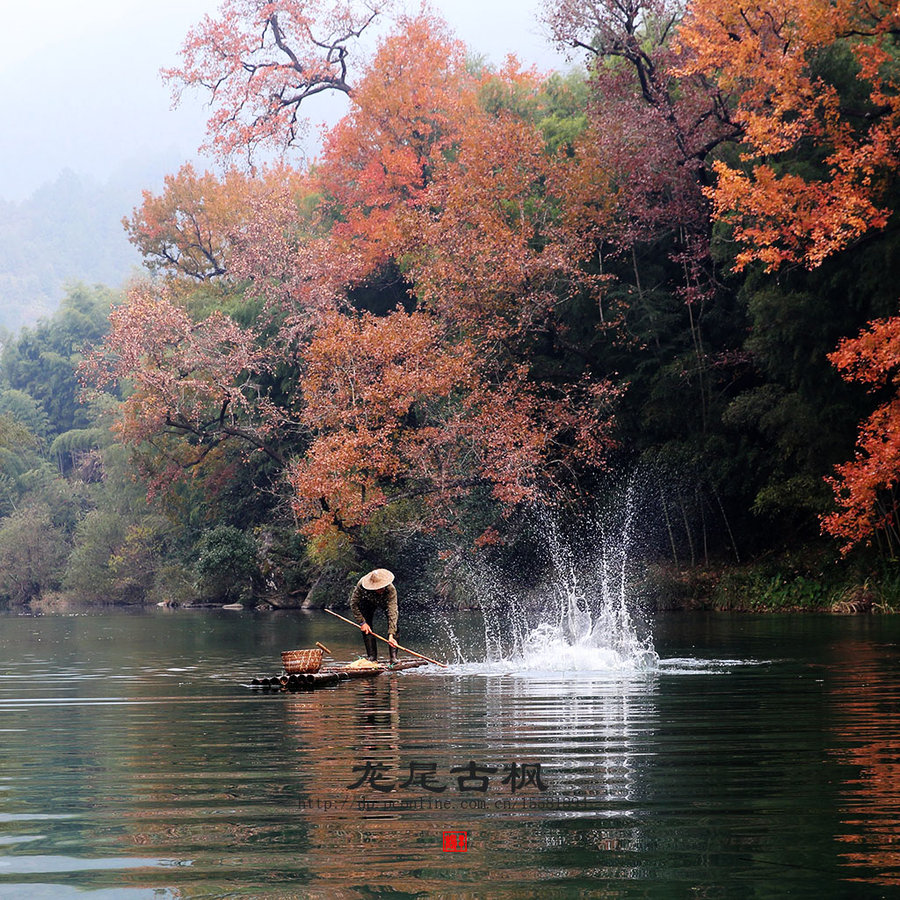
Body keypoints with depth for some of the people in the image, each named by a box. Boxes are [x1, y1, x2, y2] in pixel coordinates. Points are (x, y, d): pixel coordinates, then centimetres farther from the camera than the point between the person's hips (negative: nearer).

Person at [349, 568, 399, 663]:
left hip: (385, 602, -1)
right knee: (365, 627, -14)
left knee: (393, 625, -20)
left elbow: (392, 613, -45)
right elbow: (354, 604, -24)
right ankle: (371, 656, -5)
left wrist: (391, 635, -52)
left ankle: (393, 656, -15)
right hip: (367, 602, 1)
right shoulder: (361, 585, -40)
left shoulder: (391, 590, -42)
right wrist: (362, 622, -28)